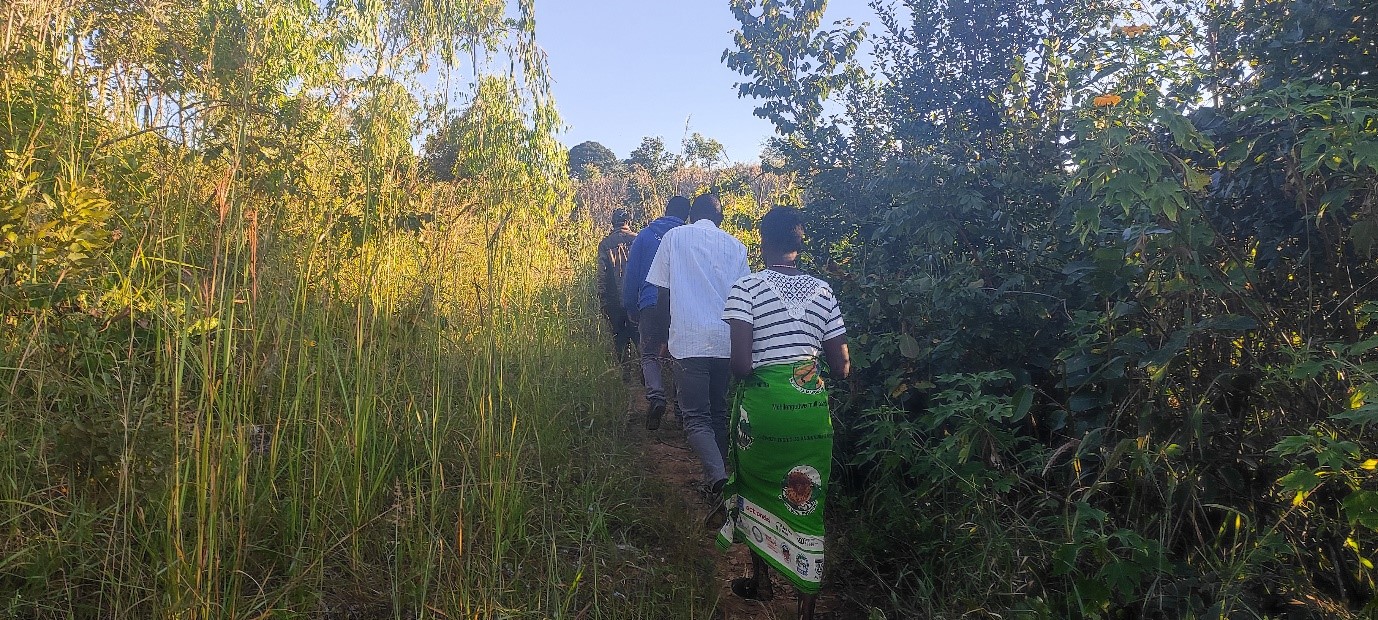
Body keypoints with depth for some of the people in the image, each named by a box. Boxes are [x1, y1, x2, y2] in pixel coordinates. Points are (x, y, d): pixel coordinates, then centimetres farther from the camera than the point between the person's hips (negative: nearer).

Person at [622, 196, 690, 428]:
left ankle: (656, 395, -26)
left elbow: (632, 275, 7)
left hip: (651, 305, -2)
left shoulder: (645, 236, 7)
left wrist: (631, 308, 14)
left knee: (649, 355, 1)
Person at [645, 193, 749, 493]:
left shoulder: (674, 237, 3)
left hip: (689, 341, -3)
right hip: (727, 342, 3)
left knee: (696, 417, 0)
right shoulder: (734, 245, 9)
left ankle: (717, 476, -20)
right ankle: (714, 476, 23)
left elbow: (662, 294, 3)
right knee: (720, 412, 17)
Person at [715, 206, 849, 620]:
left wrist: (740, 372, 7)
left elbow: (741, 364, -16)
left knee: (756, 489, 21)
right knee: (806, 502, 11)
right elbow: (841, 367, 6)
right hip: (813, 405, 2)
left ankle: (760, 582, 38)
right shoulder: (822, 291, 4)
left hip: (763, 402, -2)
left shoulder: (746, 288, -7)